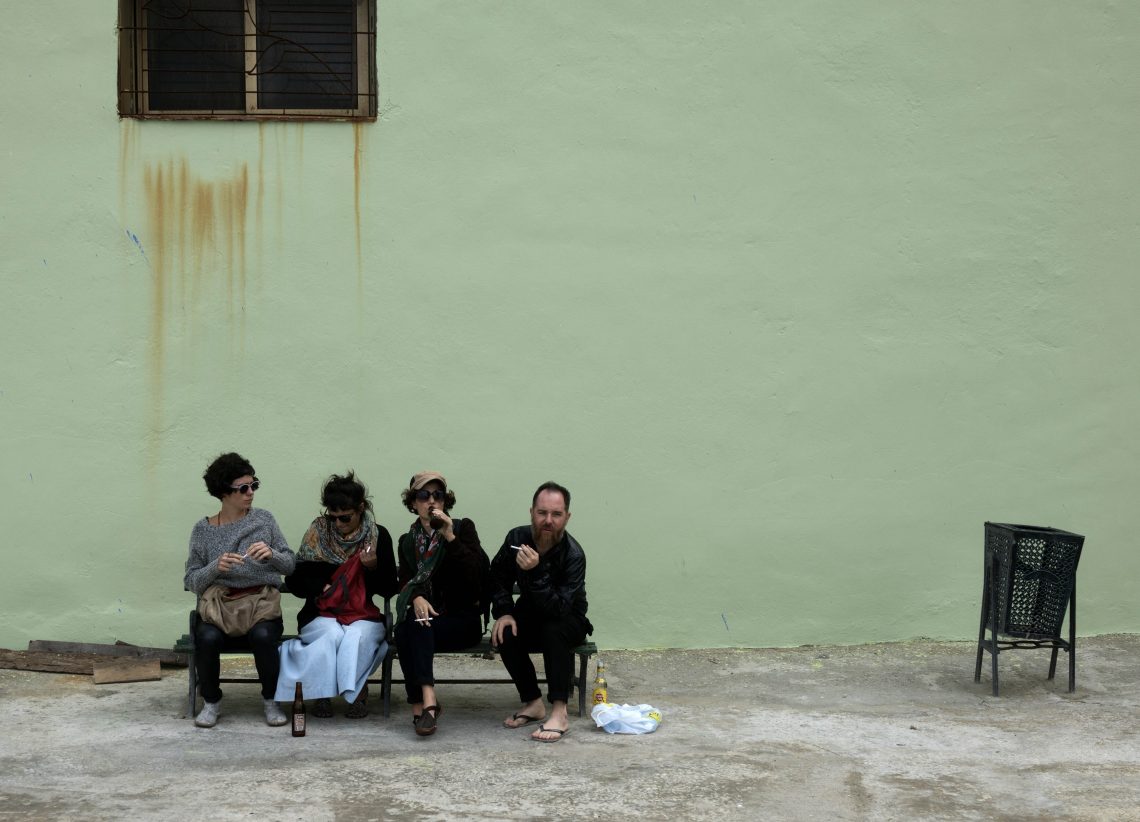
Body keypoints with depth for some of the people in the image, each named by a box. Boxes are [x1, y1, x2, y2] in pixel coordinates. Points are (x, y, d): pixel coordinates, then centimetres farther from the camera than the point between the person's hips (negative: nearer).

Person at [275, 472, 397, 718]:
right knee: (332, 634, -34)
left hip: (364, 616, 0)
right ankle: (323, 694, -23)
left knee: (357, 635, -34)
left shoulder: (379, 536, 2)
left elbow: (389, 589, 4)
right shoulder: (318, 532, 4)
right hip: (322, 615, 0)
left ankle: (357, 694, -20)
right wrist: (321, 588, -7)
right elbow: (294, 581, 10)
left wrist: (373, 567, -14)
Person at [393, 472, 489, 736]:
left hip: (463, 620, -3)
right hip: (428, 615, 3)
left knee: (410, 629, -31)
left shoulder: (463, 528, 3)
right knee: (407, 626, -32)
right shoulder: (408, 541, 15)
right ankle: (426, 701, -36)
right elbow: (406, 582, 1)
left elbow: (477, 572, -11)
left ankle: (421, 704, -40)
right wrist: (417, 598, -22)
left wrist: (450, 537, -20)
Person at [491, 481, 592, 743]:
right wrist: (503, 612, -12)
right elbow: (498, 577, 4)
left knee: (553, 631, -37)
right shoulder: (517, 538, -14)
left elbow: (558, 608, -36)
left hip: (568, 621, -4)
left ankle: (559, 713, -32)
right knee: (504, 635, -27)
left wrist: (535, 572, -47)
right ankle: (533, 703, -9)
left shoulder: (573, 555, -27)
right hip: (530, 615, 4)